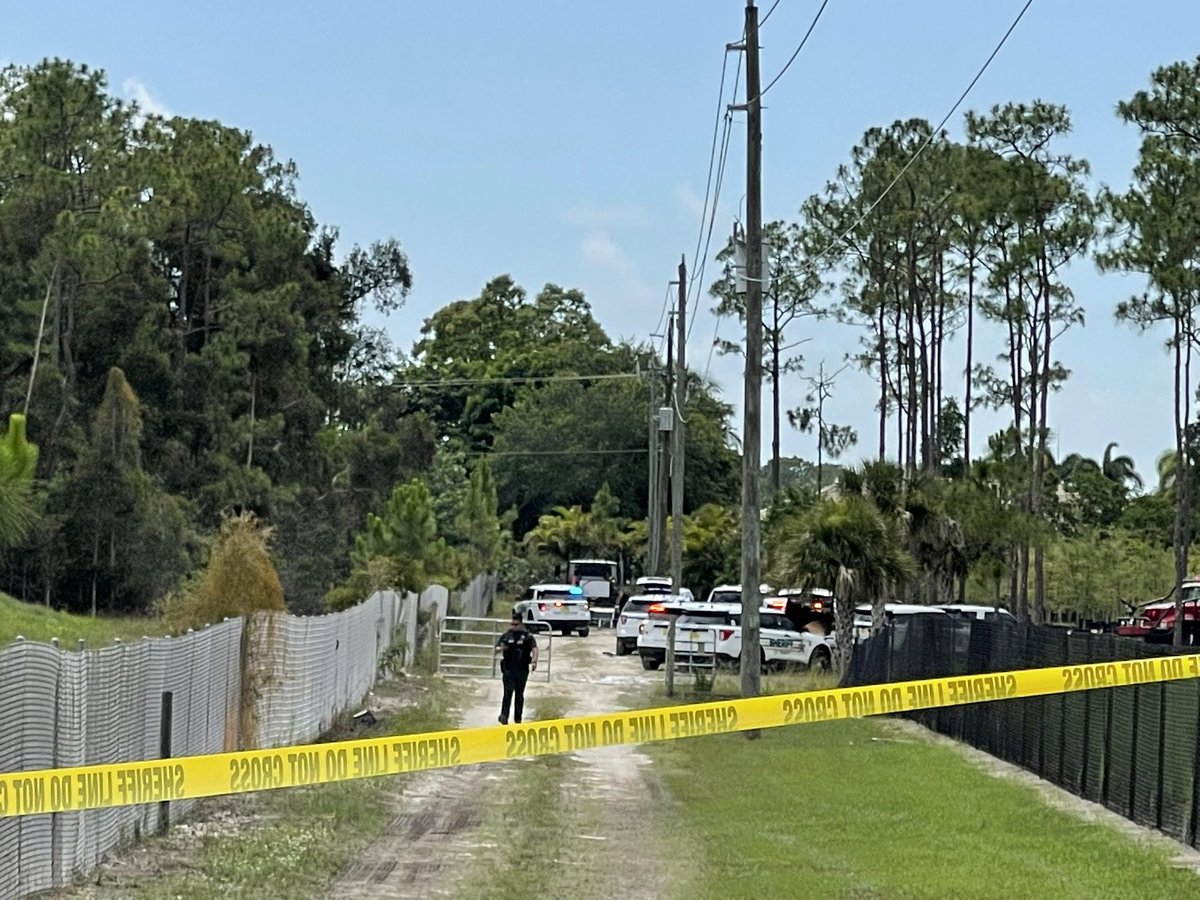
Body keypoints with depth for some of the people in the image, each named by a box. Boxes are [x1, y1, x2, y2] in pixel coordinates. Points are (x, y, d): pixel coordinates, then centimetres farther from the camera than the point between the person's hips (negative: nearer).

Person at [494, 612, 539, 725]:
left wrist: (534, 661, -29)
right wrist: (501, 648, -16)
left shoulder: (528, 637, 1)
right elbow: (497, 649, 8)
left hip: (522, 670, 0)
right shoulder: (506, 635, 7)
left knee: (519, 694, 8)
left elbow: (534, 649, -11)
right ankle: (504, 716, -16)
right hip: (508, 669, 0)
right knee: (508, 692, -12)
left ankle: (518, 719, 17)